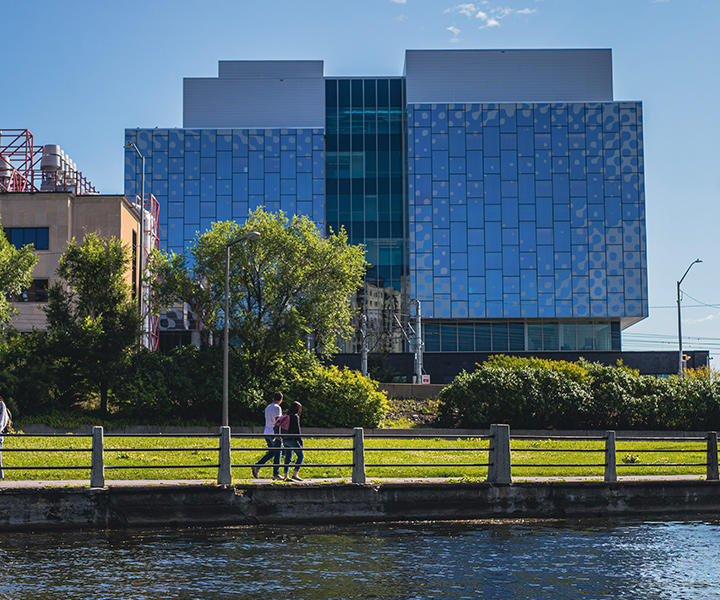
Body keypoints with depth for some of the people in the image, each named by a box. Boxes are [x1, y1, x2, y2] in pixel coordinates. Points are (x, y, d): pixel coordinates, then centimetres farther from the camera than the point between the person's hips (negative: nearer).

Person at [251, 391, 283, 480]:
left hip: (267, 433, 8)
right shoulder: (277, 408, -10)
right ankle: (276, 474, 3)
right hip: (274, 434, -8)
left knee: (270, 453, 14)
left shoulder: (267, 407, 15)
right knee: (277, 454, 1)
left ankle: (256, 466, 1)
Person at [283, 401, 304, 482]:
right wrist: (300, 441, -11)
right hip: (292, 439, -8)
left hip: (286, 439, 8)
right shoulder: (295, 416, -10)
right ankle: (295, 474, -8)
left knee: (288, 457, 9)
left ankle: (286, 476, 5)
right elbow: (297, 429, -15)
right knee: (301, 455, -1)